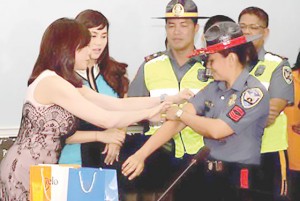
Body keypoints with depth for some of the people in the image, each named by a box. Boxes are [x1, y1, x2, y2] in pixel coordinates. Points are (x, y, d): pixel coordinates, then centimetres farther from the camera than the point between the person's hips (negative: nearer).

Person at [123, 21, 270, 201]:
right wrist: (141, 154, -10)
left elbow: (217, 130, -18)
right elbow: (177, 122, -1)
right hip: (209, 175, 6)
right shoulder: (214, 88, 8)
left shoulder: (254, 92, -11)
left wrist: (180, 113, -3)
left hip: (239, 181, -6)